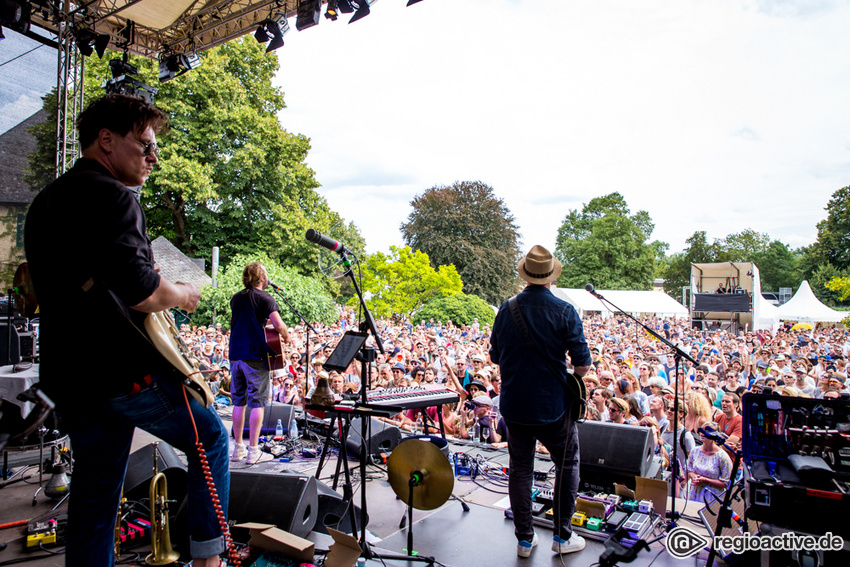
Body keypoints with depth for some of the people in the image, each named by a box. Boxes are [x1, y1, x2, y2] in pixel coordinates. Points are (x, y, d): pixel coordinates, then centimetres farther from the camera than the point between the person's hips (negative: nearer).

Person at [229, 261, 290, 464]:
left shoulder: (235, 298, 12)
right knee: (257, 403, 0)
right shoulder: (265, 299, -8)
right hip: (255, 356, -6)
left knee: (239, 402, 12)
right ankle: (253, 450, 3)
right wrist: (286, 337, 0)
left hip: (235, 355, 6)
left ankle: (238, 448, 19)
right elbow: (278, 325, -18)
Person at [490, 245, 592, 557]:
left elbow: (495, 357, 7)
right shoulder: (564, 311, -13)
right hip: (553, 405, -3)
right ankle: (563, 536, 26)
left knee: (520, 469, 15)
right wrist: (568, 375, 8)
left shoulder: (506, 309, -2)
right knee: (567, 465, 18)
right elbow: (582, 365, -12)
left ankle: (524, 539, 25)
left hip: (514, 405, 3)